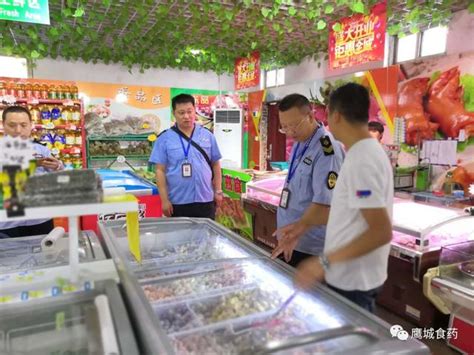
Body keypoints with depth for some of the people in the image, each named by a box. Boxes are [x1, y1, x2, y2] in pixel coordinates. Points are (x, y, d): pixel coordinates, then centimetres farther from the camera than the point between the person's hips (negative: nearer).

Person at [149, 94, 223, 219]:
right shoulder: (164, 138, -3)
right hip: (178, 202, -2)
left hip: (205, 200, 2)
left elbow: (215, 164, 10)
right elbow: (160, 170, -4)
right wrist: (164, 200, -8)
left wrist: (218, 191, 6)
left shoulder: (207, 135, 5)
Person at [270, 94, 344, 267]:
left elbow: (325, 203, -27)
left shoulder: (327, 149, -21)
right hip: (290, 239, 9)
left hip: (309, 247, -8)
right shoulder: (298, 144, 7)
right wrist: (287, 233, 16)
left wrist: (298, 230, -36)